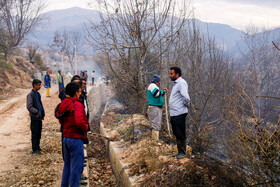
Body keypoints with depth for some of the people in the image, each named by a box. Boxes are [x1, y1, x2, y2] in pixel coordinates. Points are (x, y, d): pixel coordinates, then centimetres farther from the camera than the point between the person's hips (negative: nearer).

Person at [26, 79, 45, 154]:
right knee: (34, 133, -3)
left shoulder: (38, 94, 14)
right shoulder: (30, 95, -11)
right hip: (34, 117, -8)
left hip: (39, 116, 8)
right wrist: (37, 112, -23)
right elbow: (29, 107, -17)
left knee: (39, 132, 13)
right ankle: (34, 149, 3)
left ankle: (37, 146, 25)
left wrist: (43, 113, 13)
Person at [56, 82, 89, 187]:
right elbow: (79, 121, -31)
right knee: (76, 166, 1)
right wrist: (86, 128, -13)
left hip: (66, 138, 9)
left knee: (67, 164, 21)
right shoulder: (77, 105, -19)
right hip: (76, 139, -9)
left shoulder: (63, 103, 6)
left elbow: (58, 115, 20)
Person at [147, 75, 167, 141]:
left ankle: (154, 140, 23)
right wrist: (162, 91, -7)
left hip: (157, 108, 11)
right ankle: (155, 140, -11)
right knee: (156, 125, -12)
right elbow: (157, 94, -25)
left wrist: (163, 91, 14)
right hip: (155, 108, -11)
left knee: (156, 125, 16)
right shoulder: (152, 85, -11)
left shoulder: (154, 86, 22)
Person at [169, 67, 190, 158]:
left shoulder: (181, 83, -14)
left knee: (181, 134, -2)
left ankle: (182, 153, 5)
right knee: (177, 134, 15)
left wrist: (187, 105, -9)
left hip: (179, 113, -10)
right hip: (174, 113, 10)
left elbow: (186, 97, -24)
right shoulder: (175, 83, 18)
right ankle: (179, 152, 23)